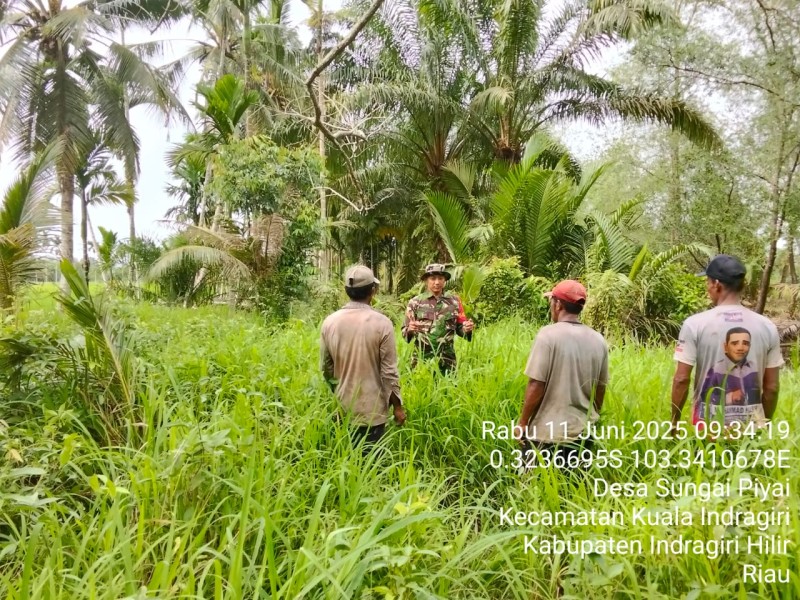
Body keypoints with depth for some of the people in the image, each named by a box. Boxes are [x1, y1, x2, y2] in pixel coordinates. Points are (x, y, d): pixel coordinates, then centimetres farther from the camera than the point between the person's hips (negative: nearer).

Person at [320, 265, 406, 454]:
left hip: (342, 408, 4)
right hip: (371, 409, -4)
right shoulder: (381, 323, -14)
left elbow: (326, 368, 6)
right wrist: (397, 405, 1)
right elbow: (389, 371, -12)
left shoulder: (329, 322, -3)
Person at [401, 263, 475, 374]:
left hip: (447, 360, 2)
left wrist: (467, 329, -11)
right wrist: (410, 329, -21)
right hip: (422, 359, -1)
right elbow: (404, 331, 0)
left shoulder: (454, 301, 4)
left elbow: (459, 327, 10)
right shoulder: (415, 302, 0)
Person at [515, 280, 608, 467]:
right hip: (583, 431, 5)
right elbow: (600, 389, 11)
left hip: (548, 432, -5)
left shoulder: (548, 334, -15)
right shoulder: (598, 340, 2)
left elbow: (536, 385, -16)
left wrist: (523, 422, -4)